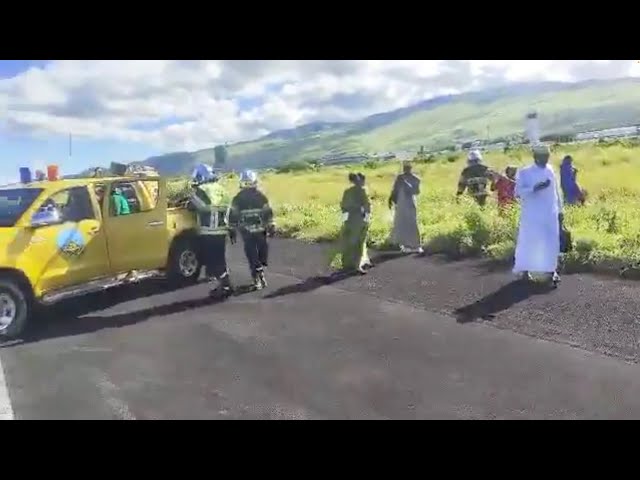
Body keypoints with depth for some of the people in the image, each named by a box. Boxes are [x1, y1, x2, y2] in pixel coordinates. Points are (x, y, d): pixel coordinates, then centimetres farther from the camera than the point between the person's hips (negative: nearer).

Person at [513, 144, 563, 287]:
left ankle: (550, 271, 10)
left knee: (551, 243, 3)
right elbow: (518, 192, -12)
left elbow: (556, 191, 15)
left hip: (550, 214, 4)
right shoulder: (524, 172, -4)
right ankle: (524, 270, 17)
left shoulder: (550, 171, 9)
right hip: (532, 215, -4)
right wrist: (534, 188, -25)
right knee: (529, 241, 3)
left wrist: (560, 210, 15)